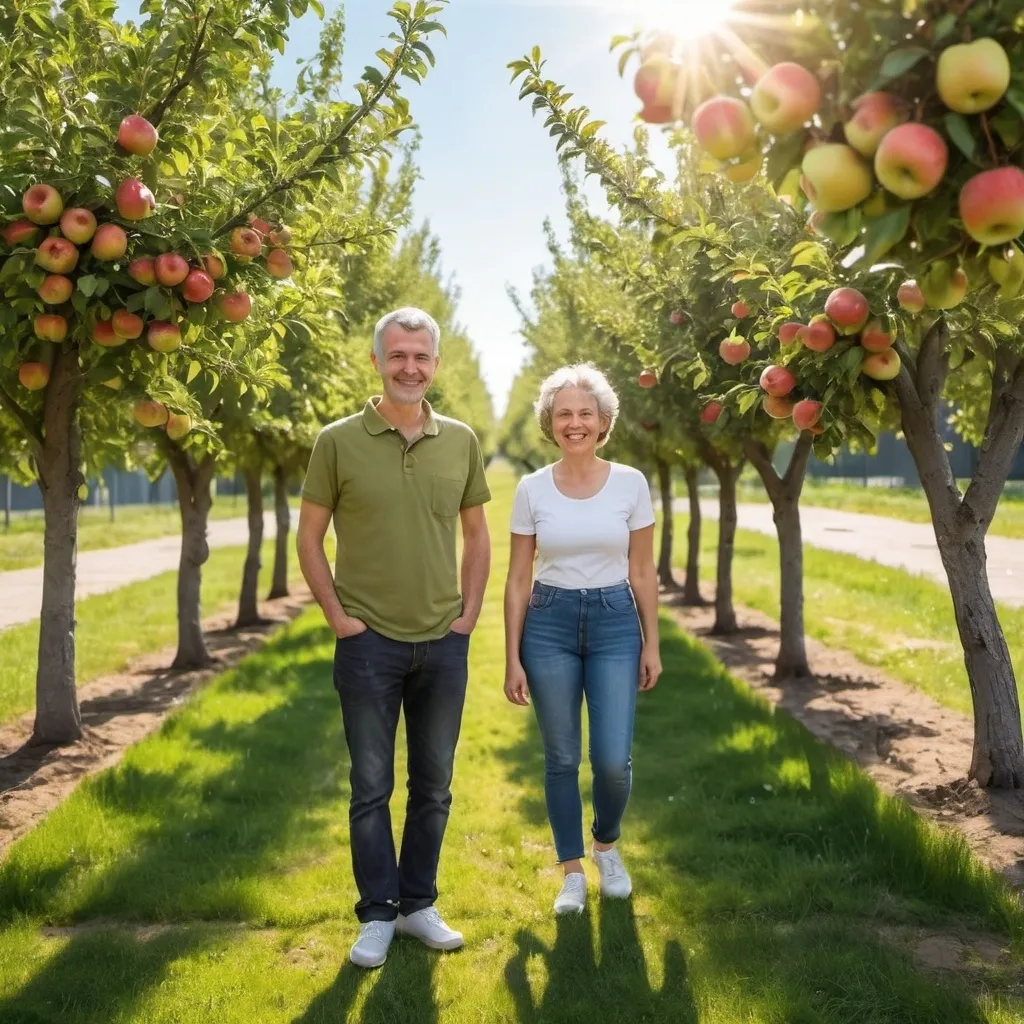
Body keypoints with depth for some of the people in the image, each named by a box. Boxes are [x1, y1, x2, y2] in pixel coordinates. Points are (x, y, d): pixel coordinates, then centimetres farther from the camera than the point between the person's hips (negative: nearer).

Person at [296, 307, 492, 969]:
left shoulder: (461, 441, 3)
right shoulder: (339, 442, -5)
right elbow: (309, 537, 1)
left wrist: (470, 612, 4)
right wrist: (337, 615, -6)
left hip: (444, 643, 3)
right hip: (370, 642, -2)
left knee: (434, 786, 13)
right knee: (372, 786, 7)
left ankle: (419, 905, 29)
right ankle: (378, 915, 22)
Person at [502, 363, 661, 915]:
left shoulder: (630, 483, -1)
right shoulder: (532, 488, -2)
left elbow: (643, 571, 5)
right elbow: (518, 579, 1)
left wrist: (651, 644, 4)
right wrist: (512, 657, -1)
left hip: (615, 622, 0)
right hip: (549, 624, 0)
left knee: (613, 760, -4)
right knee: (561, 759, 7)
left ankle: (606, 844, 28)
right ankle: (572, 871, 25)